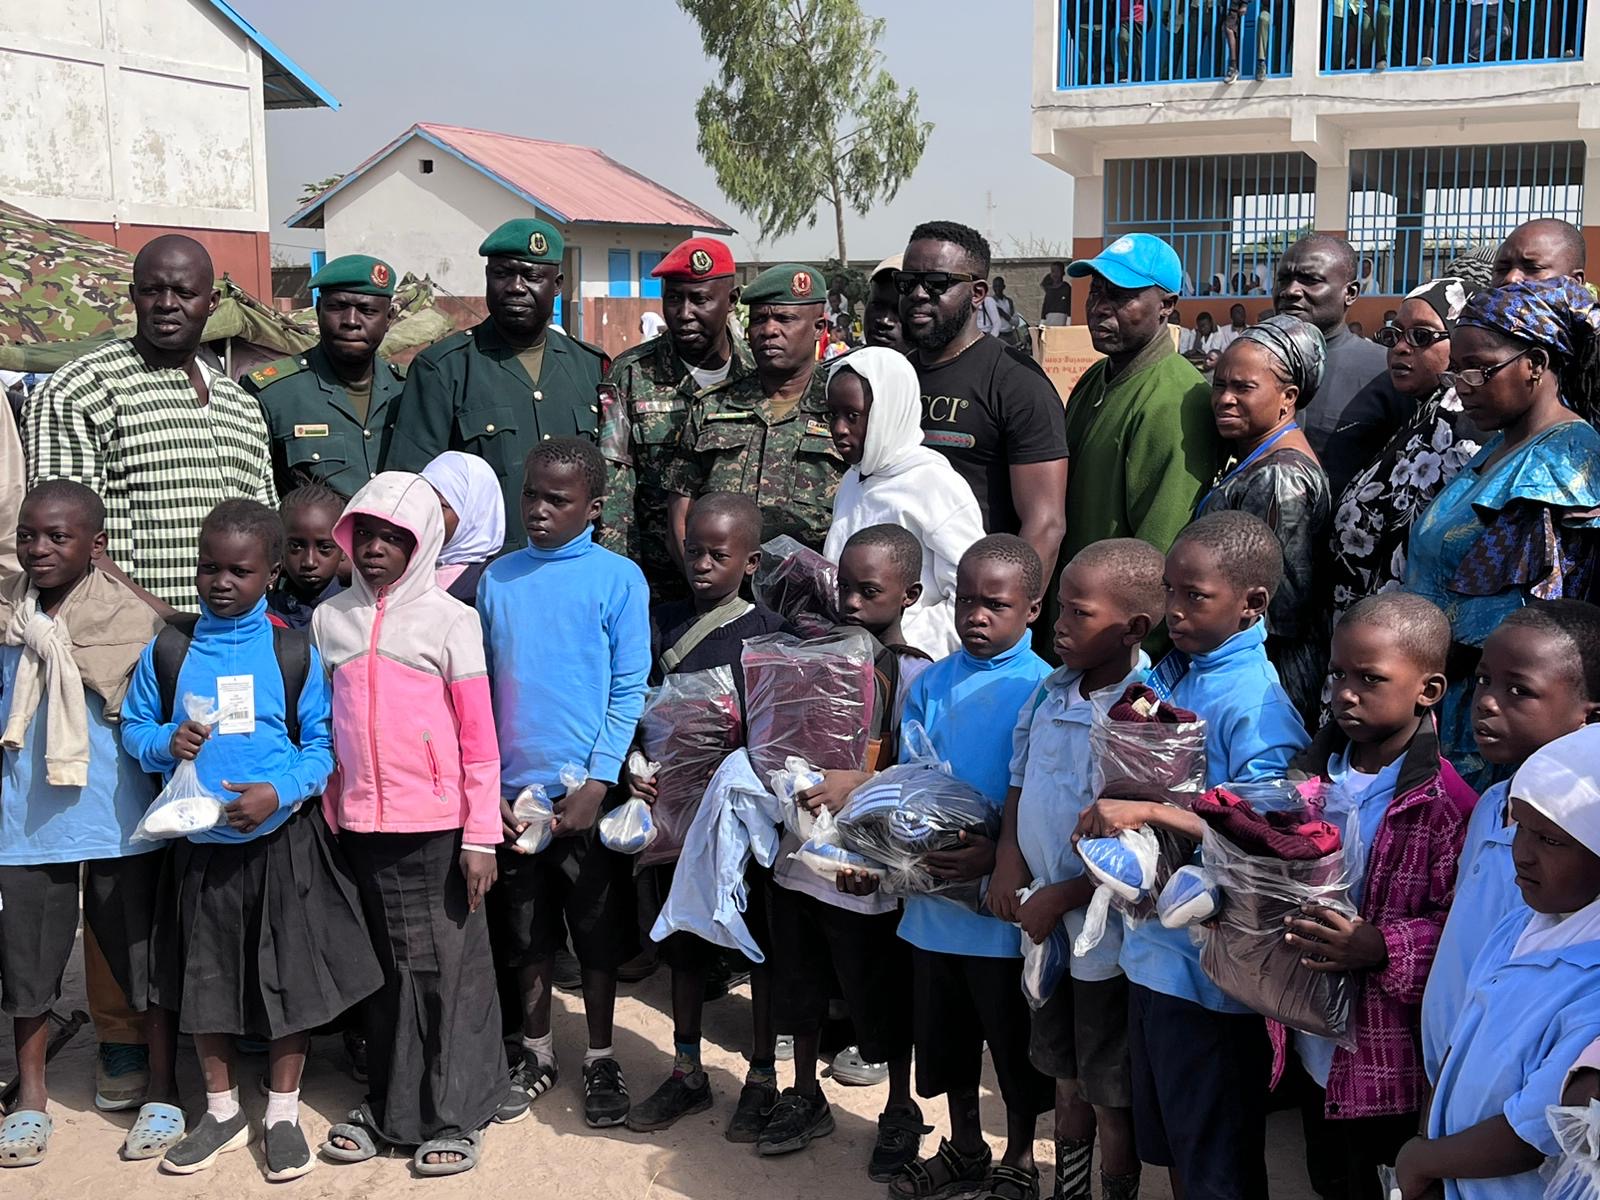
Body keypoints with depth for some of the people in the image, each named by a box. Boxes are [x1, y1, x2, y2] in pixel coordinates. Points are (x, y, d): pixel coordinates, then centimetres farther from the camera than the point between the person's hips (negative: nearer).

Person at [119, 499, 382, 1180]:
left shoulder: (296, 653, -5)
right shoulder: (166, 653, 0)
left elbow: (323, 743, -4)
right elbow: (133, 727, 7)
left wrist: (281, 790, -20)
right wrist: (166, 742, -15)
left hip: (283, 845, -2)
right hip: (200, 849, 2)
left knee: (292, 979, 6)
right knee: (203, 982, 12)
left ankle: (283, 1115, 24)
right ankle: (222, 1113, 31)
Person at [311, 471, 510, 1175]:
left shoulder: (450, 620, -4)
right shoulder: (329, 620, 7)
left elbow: (479, 740, -5)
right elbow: (324, 728, 13)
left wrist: (481, 837, -7)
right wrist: (329, 816, 9)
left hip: (437, 827, -3)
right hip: (362, 827, 4)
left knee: (448, 968, 2)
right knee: (385, 966, 12)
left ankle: (455, 1115, 13)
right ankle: (388, 1106, 24)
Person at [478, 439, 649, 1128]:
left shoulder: (618, 580, -6)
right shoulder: (497, 579, 4)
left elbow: (628, 691, -6)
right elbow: (478, 690, 7)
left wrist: (596, 784, -13)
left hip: (586, 792, -3)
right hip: (512, 790, 3)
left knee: (598, 935, 7)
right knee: (526, 933, 13)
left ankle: (600, 1059, 22)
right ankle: (537, 1052, 29)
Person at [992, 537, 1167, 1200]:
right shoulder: (1050, 693, 0)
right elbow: (1020, 782, 13)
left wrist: (1062, 898, -17)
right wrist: (1008, 861, -2)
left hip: (1107, 936, -7)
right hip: (1045, 926, 7)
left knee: (1112, 1101, 11)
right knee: (1068, 1084, 23)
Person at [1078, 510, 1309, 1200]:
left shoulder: (1256, 702, -19)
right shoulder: (1169, 678, 6)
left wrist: (1149, 811, -29)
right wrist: (1110, 812, 2)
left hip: (1210, 963, -8)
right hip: (1152, 945, 8)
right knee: (1168, 1140, 23)